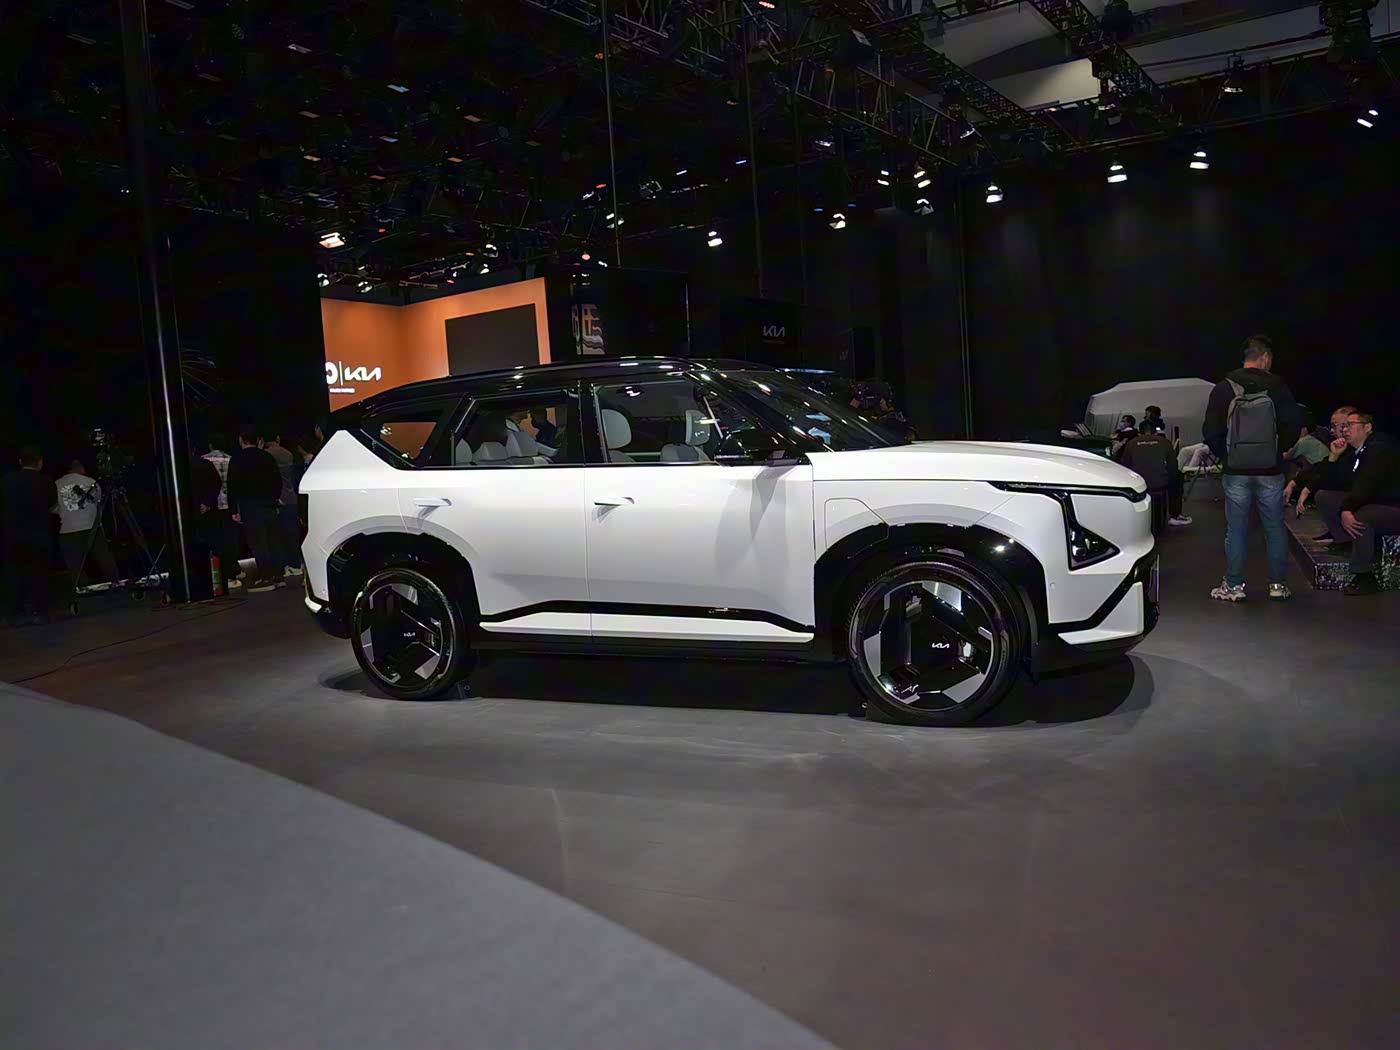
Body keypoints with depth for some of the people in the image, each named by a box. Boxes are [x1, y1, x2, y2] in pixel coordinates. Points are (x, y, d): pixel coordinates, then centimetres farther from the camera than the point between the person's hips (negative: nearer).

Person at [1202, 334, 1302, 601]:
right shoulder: (1276, 386, -4)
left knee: (1236, 529, 5)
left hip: (1236, 471, 0)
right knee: (1275, 528, 10)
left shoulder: (1224, 387, -4)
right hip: (1270, 470, 0)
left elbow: (1211, 431, -6)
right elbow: (1294, 423, -6)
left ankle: (1234, 586, 6)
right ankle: (1278, 584, 15)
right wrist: (1278, 447, 11)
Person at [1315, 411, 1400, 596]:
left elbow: (1367, 485, -29)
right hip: (1369, 503, 9)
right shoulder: (1356, 452, 10)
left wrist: (1347, 509, -35)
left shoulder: (1380, 448, -18)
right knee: (1323, 496, 4)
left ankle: (1365, 578, -25)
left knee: (1360, 517, -38)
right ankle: (1345, 541, -1)